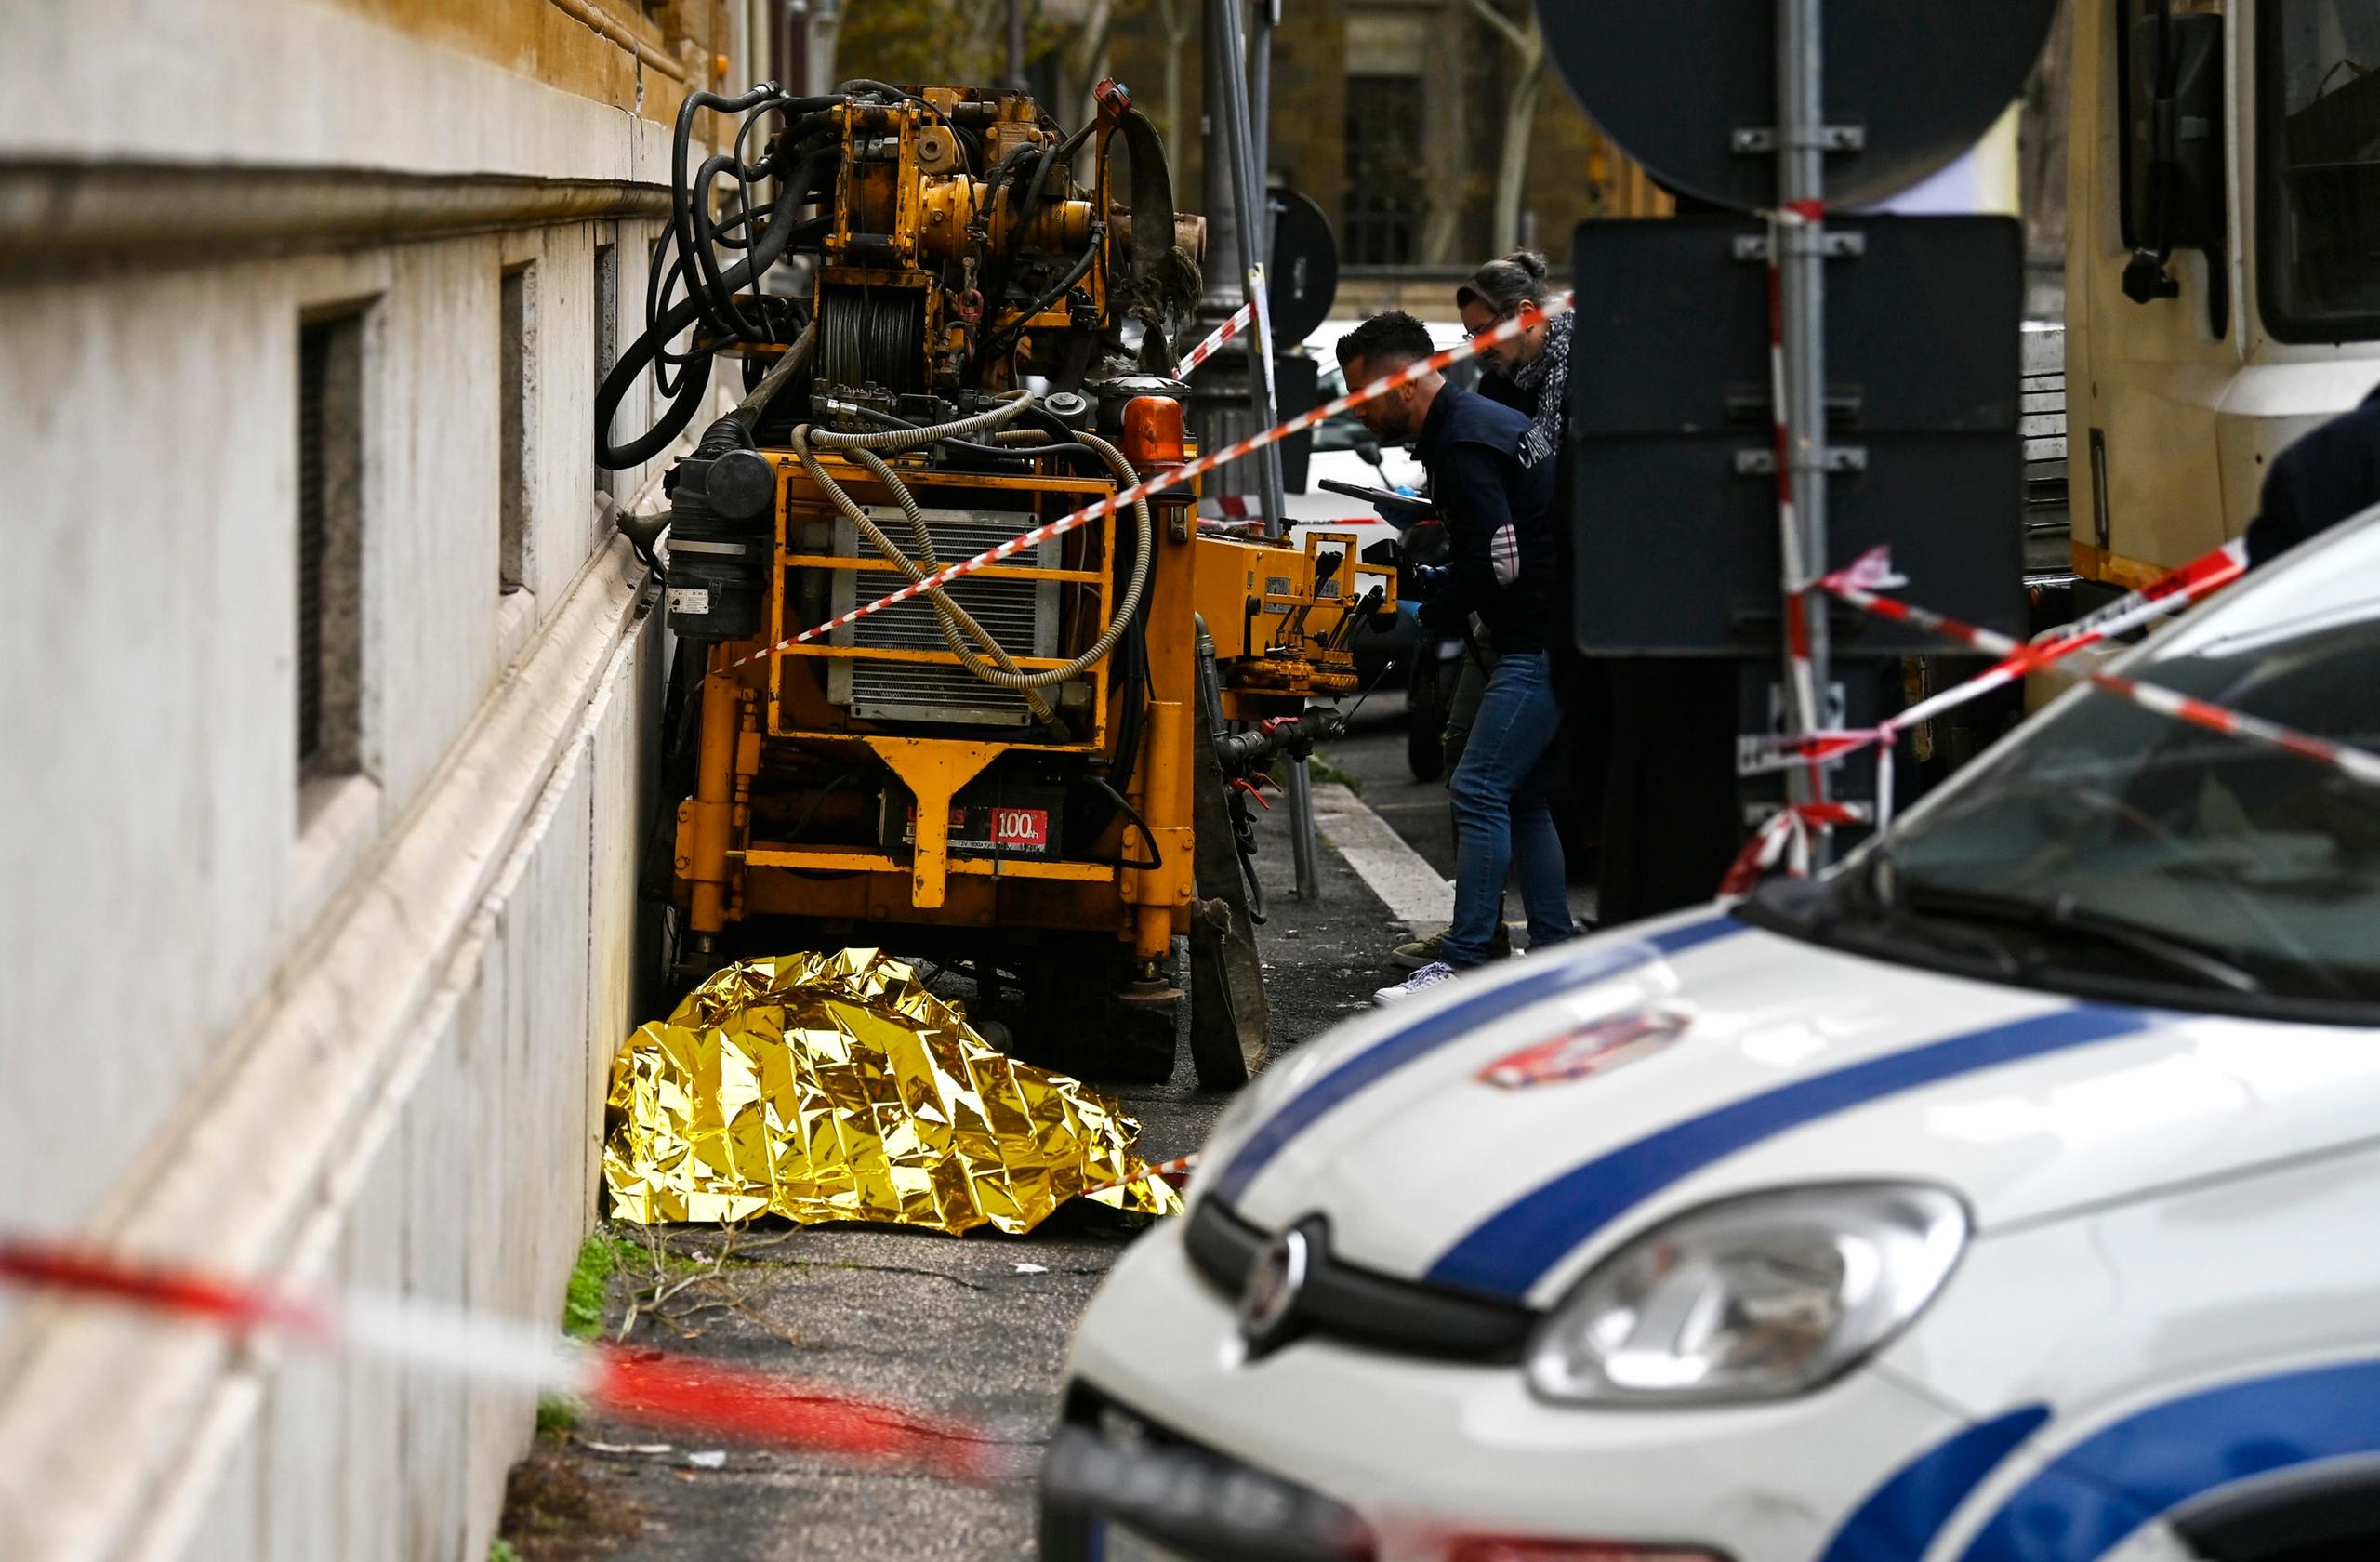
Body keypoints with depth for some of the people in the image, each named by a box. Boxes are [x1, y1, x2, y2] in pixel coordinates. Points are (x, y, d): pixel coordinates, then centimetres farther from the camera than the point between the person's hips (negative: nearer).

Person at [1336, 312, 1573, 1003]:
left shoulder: (1464, 446, -15)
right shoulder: (1482, 420, 18)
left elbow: (1500, 564, -21)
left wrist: (1425, 617, -10)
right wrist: (1442, 575, 15)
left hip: (1542, 644, -11)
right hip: (1552, 637, 11)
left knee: (1480, 791, -11)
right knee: (1523, 798, 14)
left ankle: (1464, 964, -12)